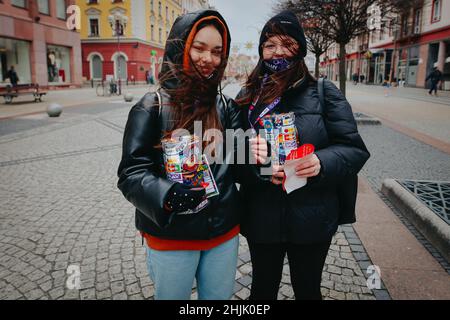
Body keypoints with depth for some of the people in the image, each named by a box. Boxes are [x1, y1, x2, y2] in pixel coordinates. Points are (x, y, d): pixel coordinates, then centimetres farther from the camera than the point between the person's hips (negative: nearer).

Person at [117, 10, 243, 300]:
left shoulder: (227, 107, 4)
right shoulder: (152, 107, -8)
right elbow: (132, 173, -13)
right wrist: (168, 195, -32)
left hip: (224, 232, 4)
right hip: (171, 236, -3)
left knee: (220, 297, 21)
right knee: (171, 296, 19)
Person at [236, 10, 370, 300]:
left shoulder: (323, 92, -5)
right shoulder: (247, 97, 3)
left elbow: (354, 149, -6)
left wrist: (322, 163, -26)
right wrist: (254, 162, -20)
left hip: (311, 218, -1)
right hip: (261, 217, 2)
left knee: (307, 289, 19)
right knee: (263, 287, 21)